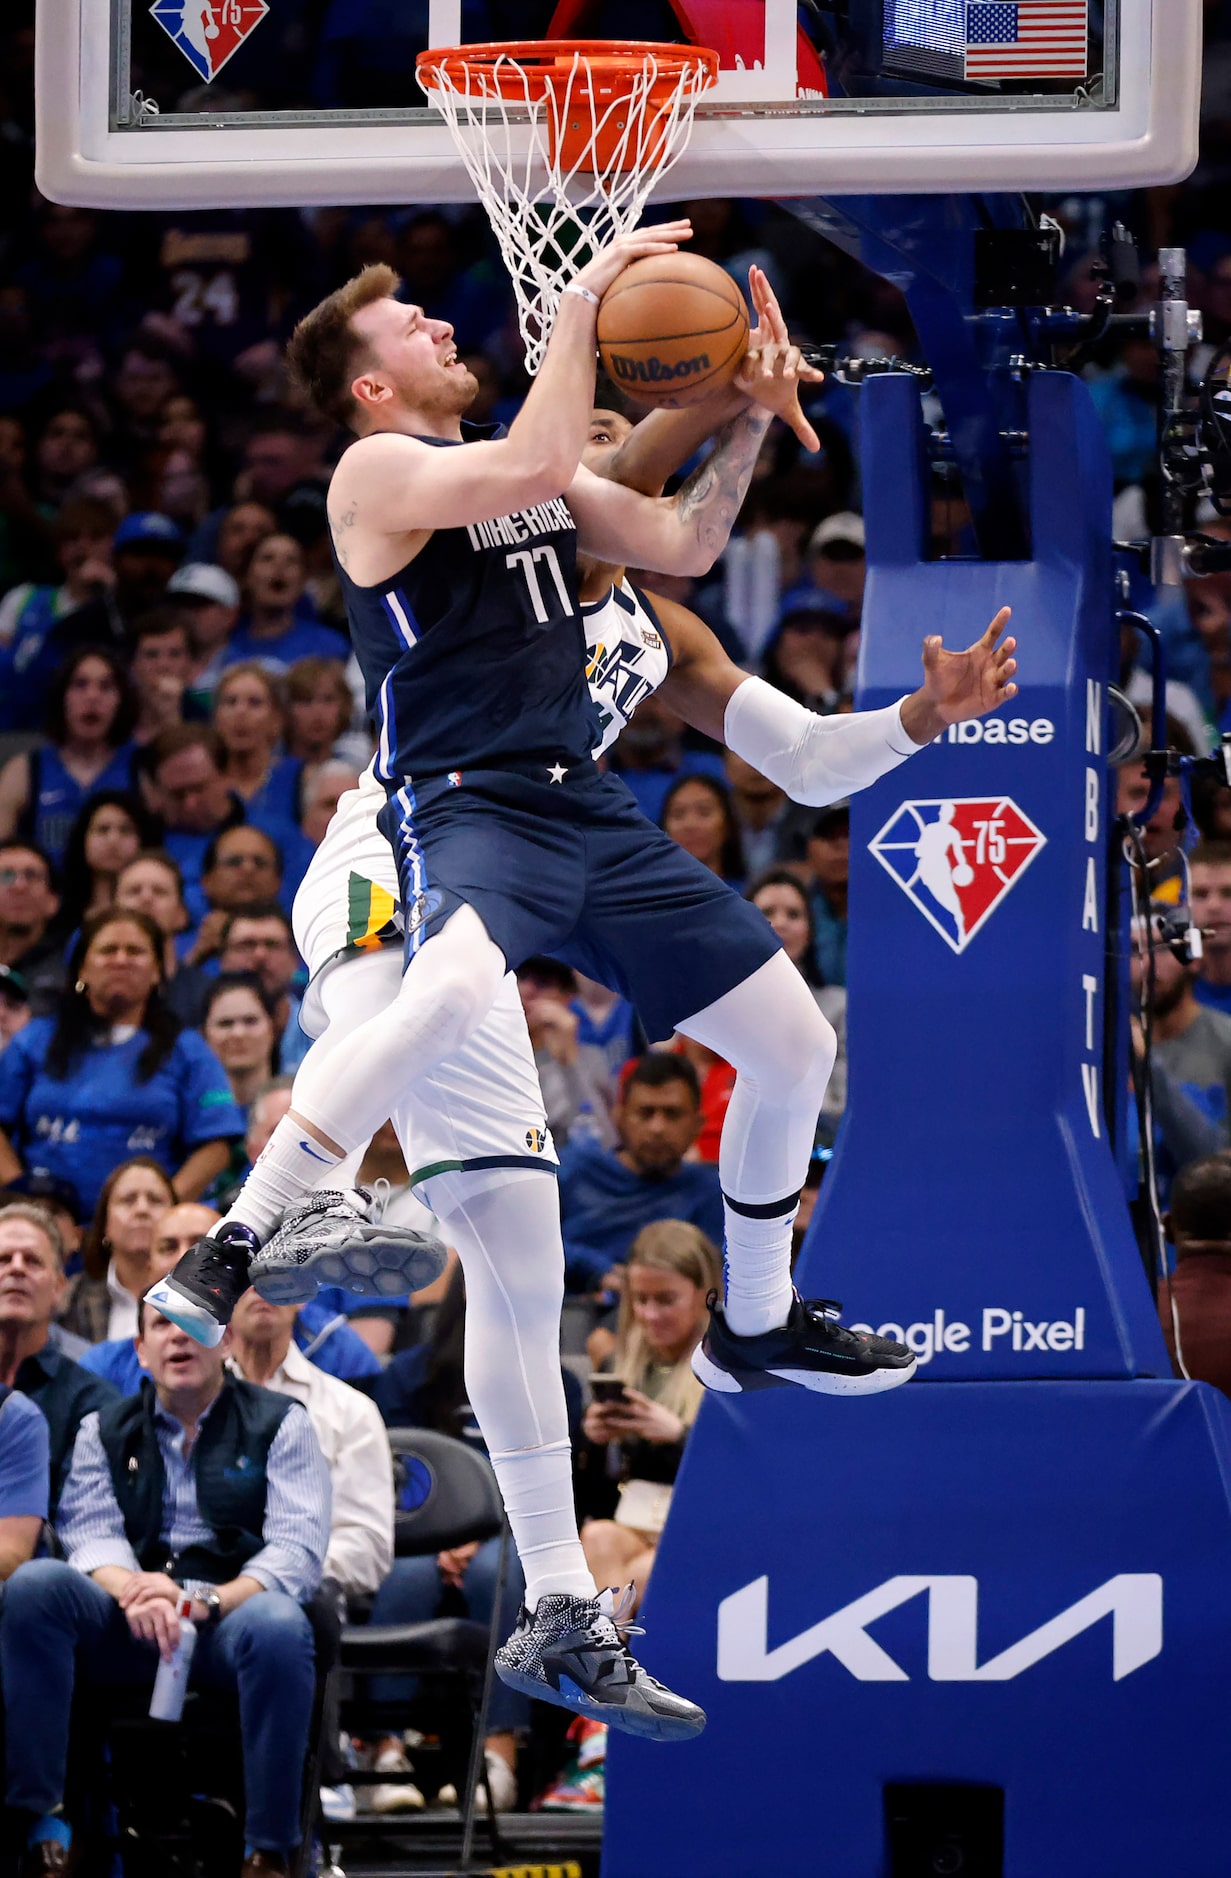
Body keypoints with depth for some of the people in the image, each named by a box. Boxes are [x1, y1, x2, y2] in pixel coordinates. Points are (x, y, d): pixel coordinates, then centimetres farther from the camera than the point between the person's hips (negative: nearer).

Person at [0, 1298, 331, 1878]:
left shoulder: (279, 1423, 10)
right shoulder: (105, 1431, 18)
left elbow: (297, 1550, -3)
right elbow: (90, 1536, 3)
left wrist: (206, 1603, -21)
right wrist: (132, 1590, -22)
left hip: (230, 1614, -2)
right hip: (125, 1632, 2)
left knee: (278, 1625, -39)